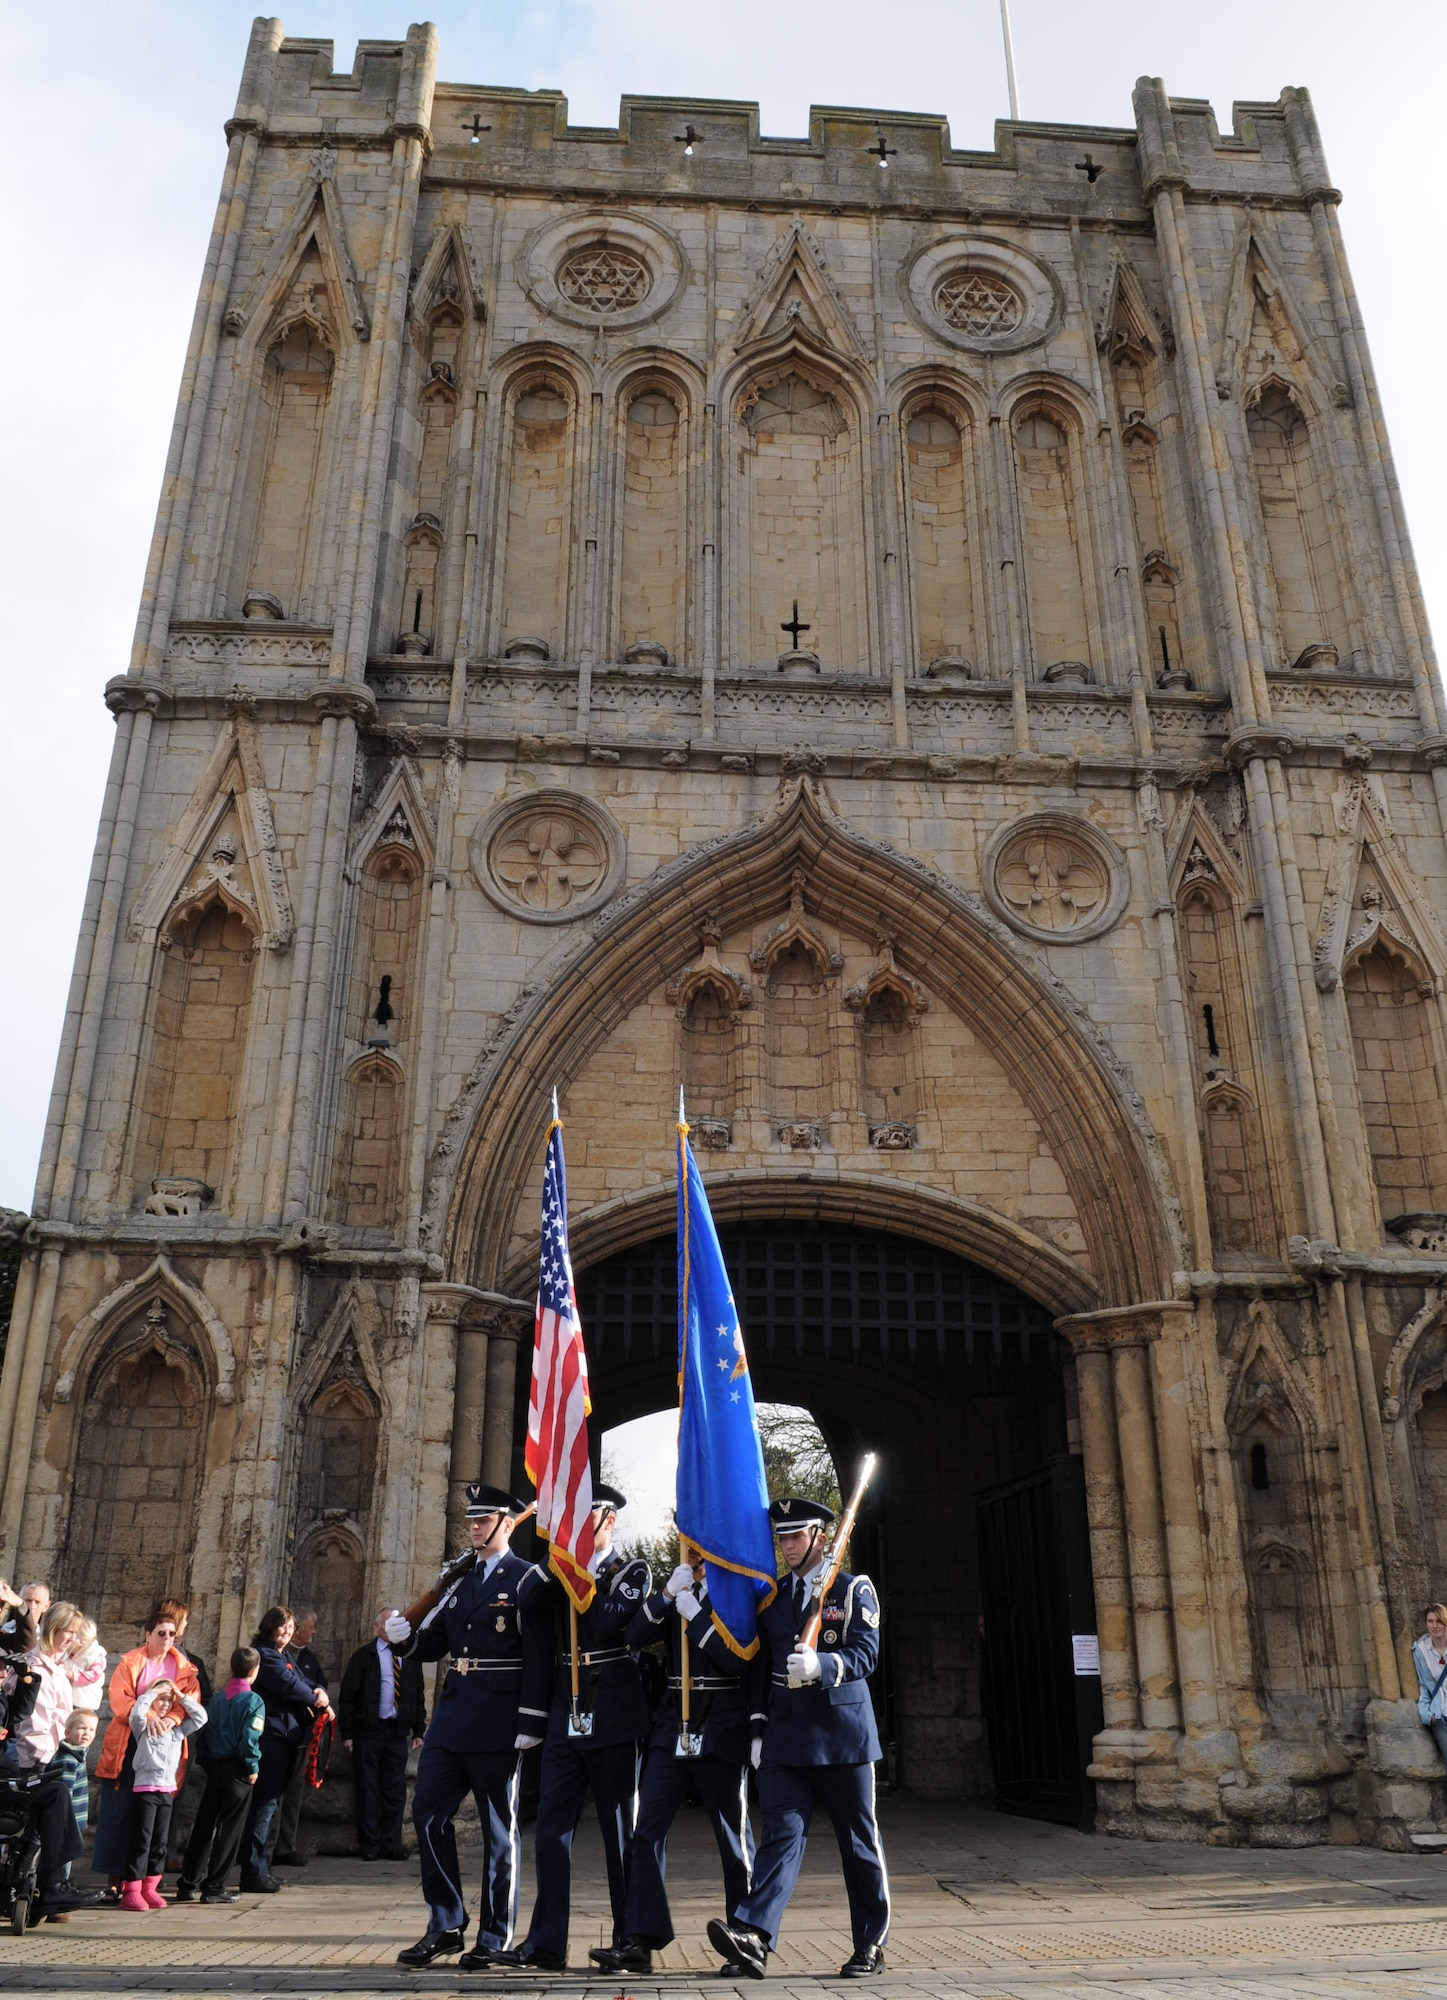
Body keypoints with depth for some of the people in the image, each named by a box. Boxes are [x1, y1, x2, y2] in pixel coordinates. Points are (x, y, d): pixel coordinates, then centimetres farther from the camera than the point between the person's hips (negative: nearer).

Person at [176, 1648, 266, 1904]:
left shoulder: (216, 1698, 7)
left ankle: (187, 1884, 17)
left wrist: (207, 1763, 15)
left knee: (203, 1826, 13)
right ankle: (214, 1887, 5)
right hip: (237, 1769, -5)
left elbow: (204, 1731, 8)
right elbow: (249, 1739, -18)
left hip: (214, 1766, 6)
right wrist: (253, 1767, -7)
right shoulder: (253, 1701, -11)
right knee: (229, 1829, 3)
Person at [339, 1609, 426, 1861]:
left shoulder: (410, 1658, 10)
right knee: (367, 1791, 2)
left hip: (398, 1732, 3)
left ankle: (391, 1845, 11)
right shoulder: (363, 1656, 0)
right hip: (368, 1731, -3)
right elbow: (347, 1696, -2)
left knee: (395, 1791, 4)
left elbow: (418, 1696, 13)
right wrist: (347, 1733, -8)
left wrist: (418, 1731, 8)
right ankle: (369, 1846, 10)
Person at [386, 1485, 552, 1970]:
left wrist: (530, 1724, -18)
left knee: (498, 1828, 3)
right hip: (452, 1716, 7)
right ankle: (446, 1925, 19)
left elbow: (539, 1657, -12)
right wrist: (405, 1637, -9)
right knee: (428, 1814, 6)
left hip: (499, 1724, -7)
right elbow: (434, 1644, 12)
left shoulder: (529, 1581, -7)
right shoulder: (460, 1581, 15)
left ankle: (496, 1938, 15)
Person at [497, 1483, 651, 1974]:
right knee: (551, 1825, 1)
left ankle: (630, 1941, 14)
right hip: (566, 1712, 5)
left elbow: (610, 1620, -19)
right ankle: (546, 1942, 6)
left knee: (621, 1828, 4)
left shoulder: (632, 1572, -1)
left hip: (614, 1715, -5)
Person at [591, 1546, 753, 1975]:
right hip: (672, 1729, 4)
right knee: (647, 1831, -4)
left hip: (722, 1735, -4)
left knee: (734, 1840, 7)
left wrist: (694, 1615, -18)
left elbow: (739, 1659, -16)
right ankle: (639, 1941, -2)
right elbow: (635, 1636, -2)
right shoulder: (679, 1593, 10)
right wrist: (667, 1594, -14)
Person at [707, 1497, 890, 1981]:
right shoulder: (770, 1597, 13)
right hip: (784, 1737, 3)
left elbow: (864, 1655, -10)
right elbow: (761, 1667, 16)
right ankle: (754, 1936, -18)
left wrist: (820, 1665, -28)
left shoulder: (853, 1590, 1)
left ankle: (871, 1944, 18)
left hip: (842, 1732, -3)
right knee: (782, 1833, -8)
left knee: (859, 1841, 6)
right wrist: (758, 1729, 10)